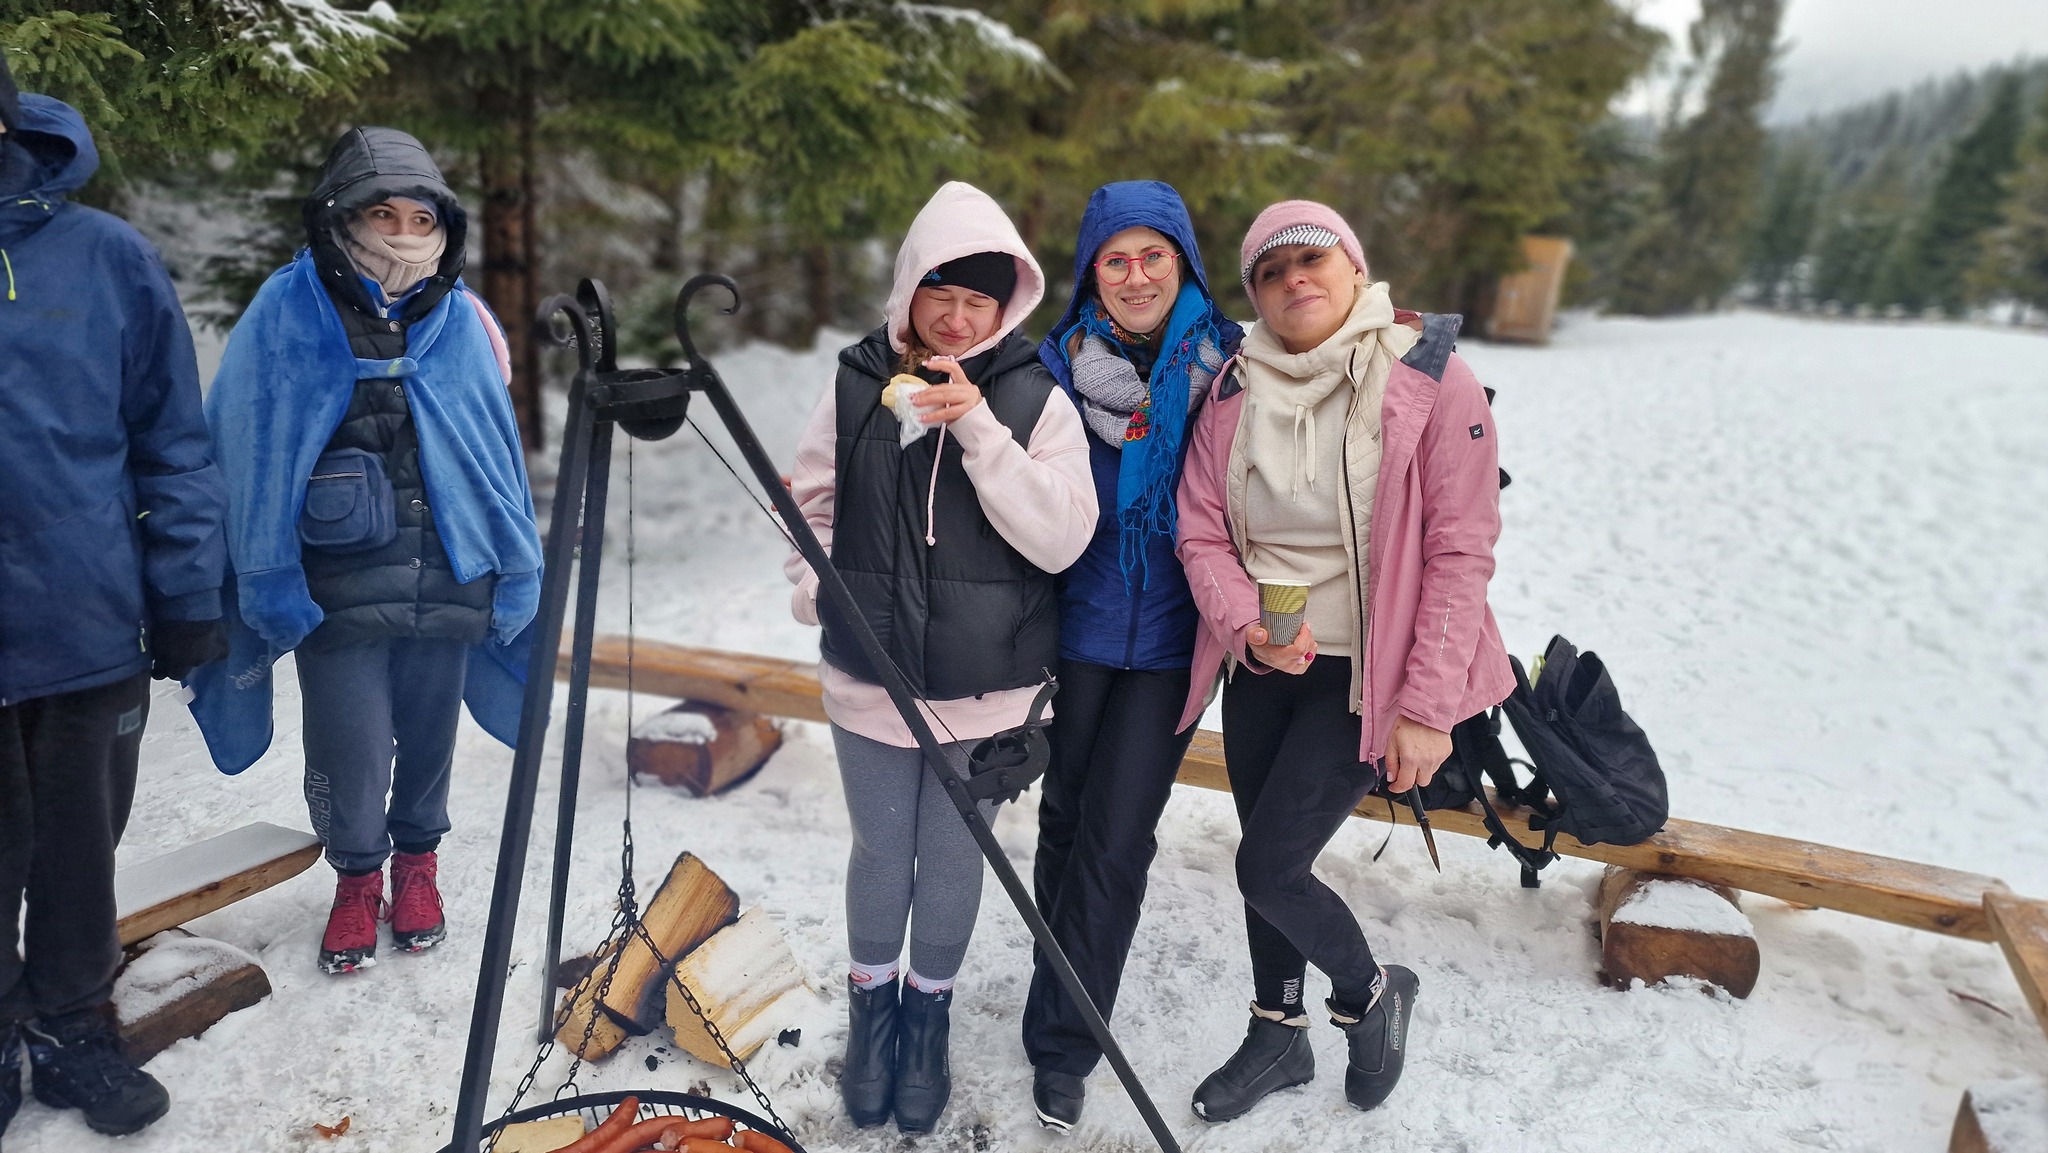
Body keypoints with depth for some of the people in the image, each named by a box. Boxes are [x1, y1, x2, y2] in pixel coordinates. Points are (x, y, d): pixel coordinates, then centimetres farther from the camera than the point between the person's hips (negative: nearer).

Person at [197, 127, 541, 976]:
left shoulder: (463, 319, 1)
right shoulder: (284, 317, -5)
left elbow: (500, 453, 7)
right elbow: (247, 457, -3)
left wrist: (516, 577, 7)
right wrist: (269, 582, -7)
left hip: (447, 579, 2)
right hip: (335, 585, -2)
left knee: (429, 737, 15)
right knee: (350, 748, 1)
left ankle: (416, 862, 40)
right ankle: (357, 877, 30)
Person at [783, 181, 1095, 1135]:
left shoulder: (1036, 397, -6)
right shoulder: (859, 382, 0)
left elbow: (1061, 539, -15)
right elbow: (810, 499, 13)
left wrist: (980, 428, -22)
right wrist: (816, 588, 1)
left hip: (985, 690, -1)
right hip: (869, 677, 2)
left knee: (953, 859, 11)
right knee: (881, 852, 13)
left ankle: (929, 1016, 36)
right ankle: (870, 1010, 38)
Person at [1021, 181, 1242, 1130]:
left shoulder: (1227, 362, -2)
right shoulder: (1058, 363, -2)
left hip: (1171, 634, -1)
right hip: (1078, 624, 1)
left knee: (1114, 841, -1)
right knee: (1064, 819, 12)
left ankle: (1062, 1046, 15)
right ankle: (1063, 989, 36)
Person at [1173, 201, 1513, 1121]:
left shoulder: (1431, 382, -12)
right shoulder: (1235, 392, 1)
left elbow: (1460, 553, -13)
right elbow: (1201, 533, -1)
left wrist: (1428, 706, -16)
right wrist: (1250, 628, -19)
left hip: (1365, 673, -5)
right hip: (1262, 665, 5)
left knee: (1267, 867, -7)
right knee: (1270, 858, 15)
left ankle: (1371, 994, 25)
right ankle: (1279, 1035, 39)